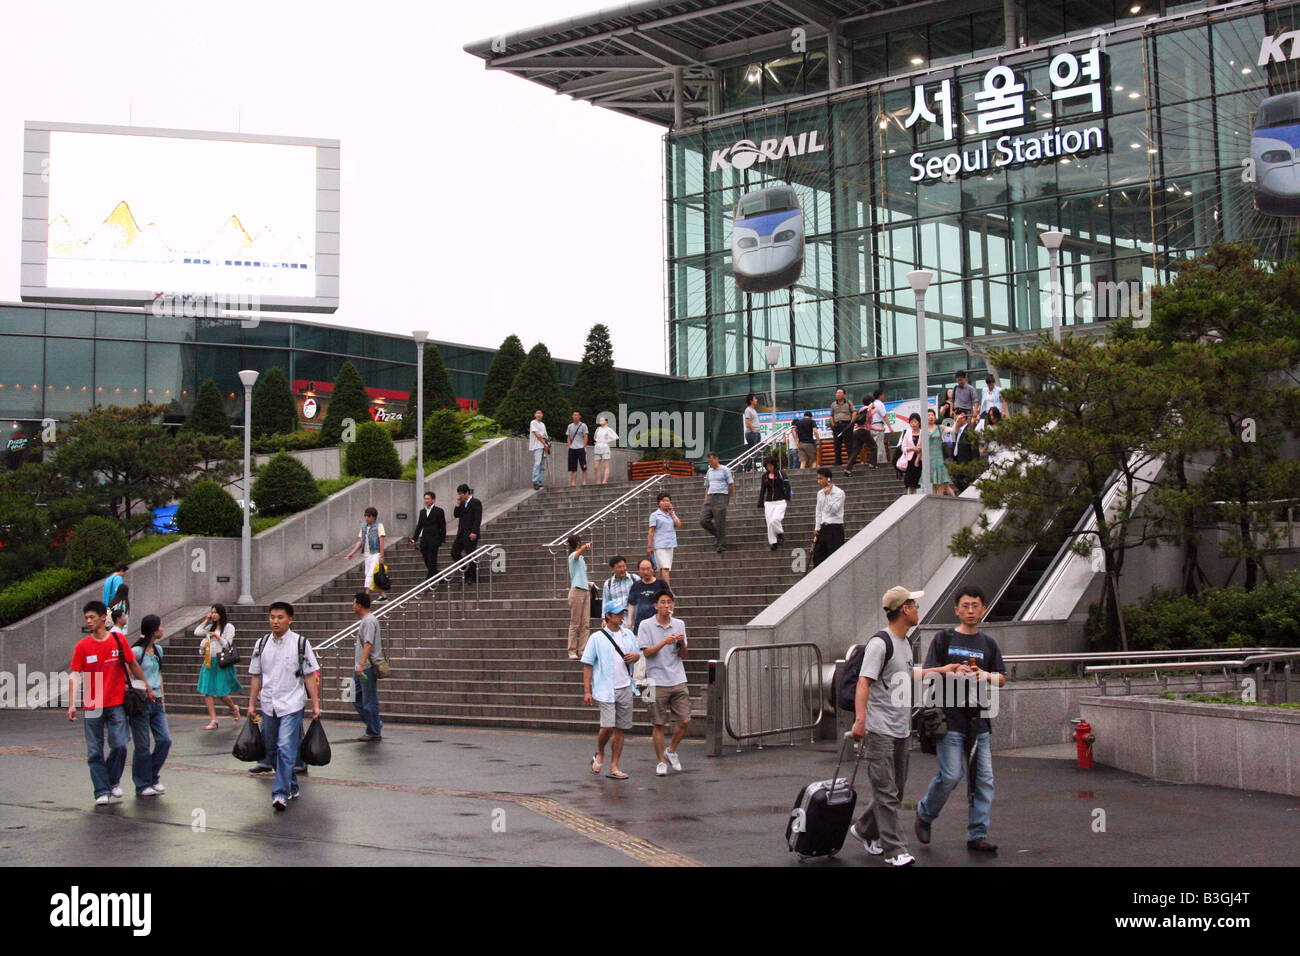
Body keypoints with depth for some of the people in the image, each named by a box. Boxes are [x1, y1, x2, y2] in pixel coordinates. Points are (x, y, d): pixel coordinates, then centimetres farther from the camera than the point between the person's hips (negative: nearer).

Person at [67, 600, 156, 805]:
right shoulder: (82, 646, 0)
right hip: (91, 707, 0)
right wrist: (72, 704, -14)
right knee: (94, 751, 2)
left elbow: (134, 666, 12)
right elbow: (75, 675, -4)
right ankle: (102, 791, 9)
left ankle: (113, 781, 17)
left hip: (116, 704, 0)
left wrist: (148, 689, 17)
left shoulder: (118, 641, 1)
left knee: (119, 745, -7)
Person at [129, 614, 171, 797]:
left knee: (165, 740, 0)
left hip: (156, 701, 7)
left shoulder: (158, 650, 13)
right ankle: (142, 785, 12)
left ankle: (154, 779, 16)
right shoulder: (136, 651, -11)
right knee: (142, 746, 1)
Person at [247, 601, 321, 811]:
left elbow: (309, 676, -1)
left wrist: (315, 704, -3)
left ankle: (281, 793, -13)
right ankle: (292, 787, 25)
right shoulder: (262, 644, 8)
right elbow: (256, 677, 13)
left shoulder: (300, 643, -2)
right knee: (272, 750, 10)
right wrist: (252, 704, 10)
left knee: (286, 749, -13)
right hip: (268, 705, 5)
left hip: (291, 705, -5)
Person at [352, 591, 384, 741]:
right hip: (360, 668, 10)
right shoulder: (363, 621, 17)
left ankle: (374, 732, 3)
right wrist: (356, 664, 28)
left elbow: (368, 644, -23)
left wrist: (361, 664, -30)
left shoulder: (369, 621, -14)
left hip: (368, 667, -10)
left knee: (370, 701, -4)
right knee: (357, 699, 13)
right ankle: (376, 724, 21)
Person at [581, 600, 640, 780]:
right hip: (606, 689, -5)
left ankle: (613, 768, 10)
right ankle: (599, 754, 15)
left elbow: (637, 654, 25)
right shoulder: (596, 637, -1)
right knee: (608, 726, -14)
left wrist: (636, 655, -1)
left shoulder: (628, 635, 13)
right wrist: (587, 691, -7)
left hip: (625, 689, 5)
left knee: (620, 729, 4)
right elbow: (587, 665, -1)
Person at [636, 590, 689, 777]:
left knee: (684, 721, -1)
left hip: (678, 680, 3)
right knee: (658, 724, 0)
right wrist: (665, 642, -20)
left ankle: (671, 751, 22)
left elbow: (683, 656, 11)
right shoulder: (646, 625, -1)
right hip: (657, 682, -3)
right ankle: (661, 761, 12)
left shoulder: (679, 625, 10)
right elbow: (647, 652, -8)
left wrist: (682, 644, -10)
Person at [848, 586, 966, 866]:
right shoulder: (880, 643, -13)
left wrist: (941, 670, 40)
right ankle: (895, 849, -2)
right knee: (886, 792, -6)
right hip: (880, 730, -9)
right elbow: (864, 681, -19)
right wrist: (860, 719, -28)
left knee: (895, 790, 15)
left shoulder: (905, 643, 15)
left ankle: (864, 830, 32)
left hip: (901, 729, 9)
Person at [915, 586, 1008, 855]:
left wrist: (986, 676, -7)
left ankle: (977, 835, 8)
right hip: (950, 717, -4)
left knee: (983, 779, 1)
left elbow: (1002, 678, 14)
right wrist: (952, 671, -17)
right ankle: (925, 813, 15)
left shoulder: (988, 643, 14)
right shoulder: (944, 639, 3)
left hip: (979, 719, 4)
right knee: (951, 775, -10)